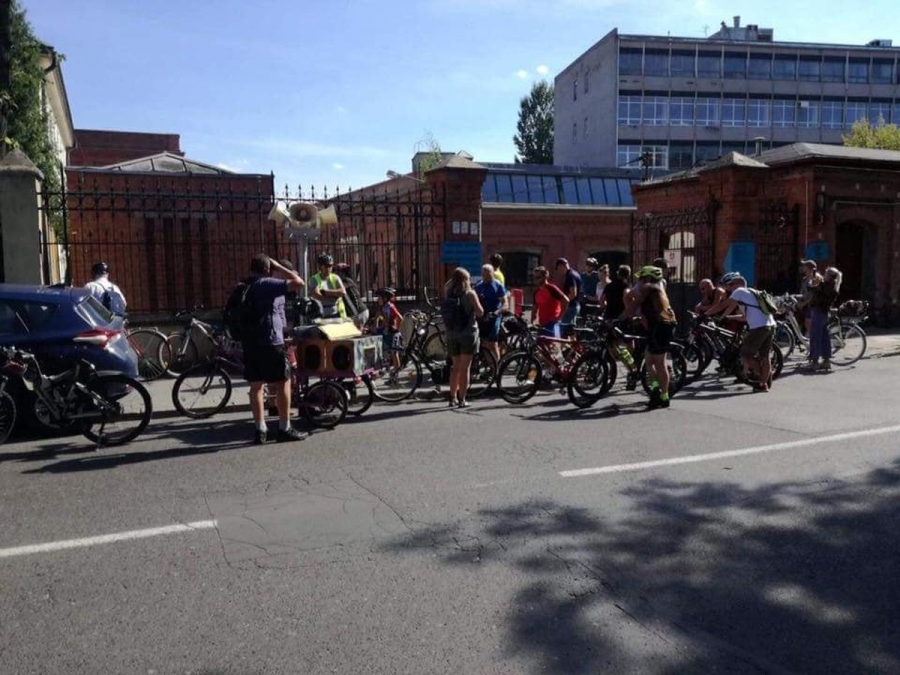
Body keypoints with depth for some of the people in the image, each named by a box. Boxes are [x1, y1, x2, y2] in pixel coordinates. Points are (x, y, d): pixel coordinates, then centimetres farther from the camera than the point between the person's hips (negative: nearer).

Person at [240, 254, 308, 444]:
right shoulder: (268, 284, -10)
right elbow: (298, 282, -16)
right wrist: (278, 266, -5)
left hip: (249, 341, 8)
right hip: (269, 341, -8)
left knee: (256, 385, 9)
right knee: (283, 383, 1)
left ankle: (260, 430, 10)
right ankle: (285, 429, 3)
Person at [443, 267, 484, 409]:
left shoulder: (448, 293, 2)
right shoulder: (470, 294, -9)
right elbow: (480, 313, -8)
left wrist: (453, 279, 17)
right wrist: (476, 300, 6)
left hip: (451, 335, 5)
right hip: (468, 334, -5)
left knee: (455, 367, 18)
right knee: (464, 368, 0)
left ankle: (452, 398, 21)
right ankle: (461, 400, 0)